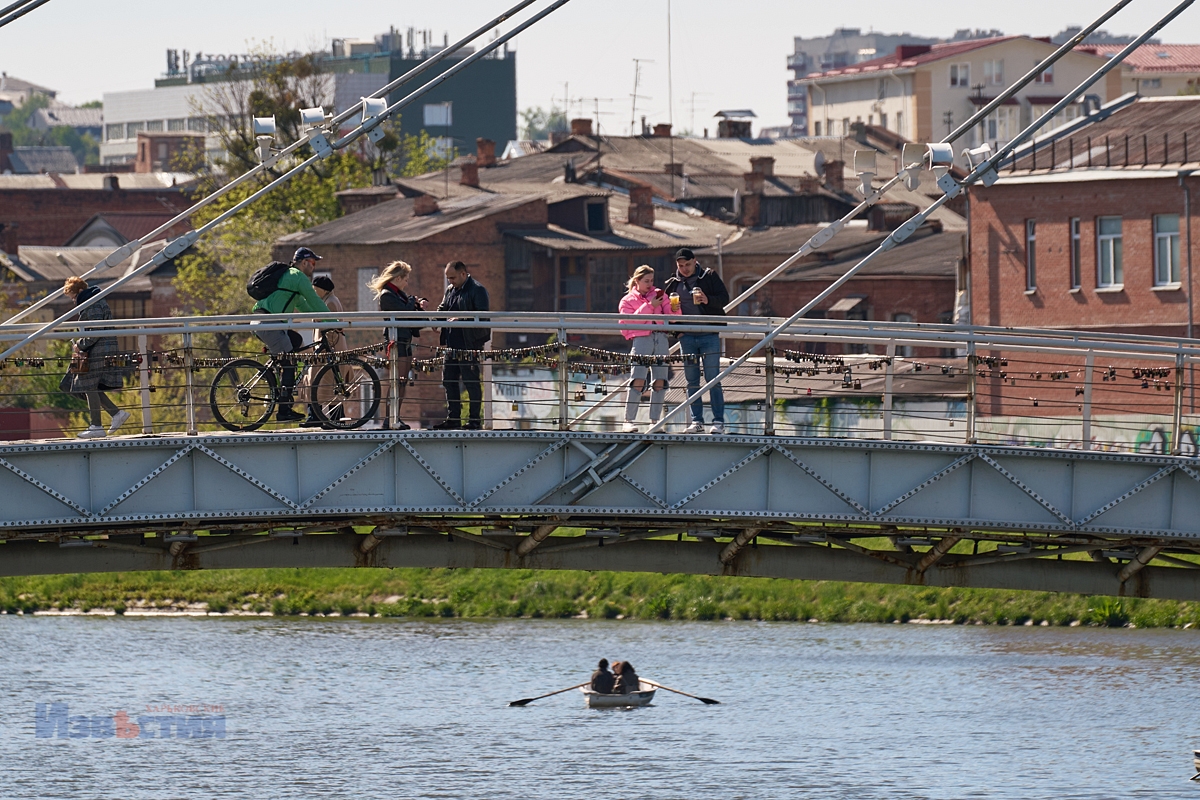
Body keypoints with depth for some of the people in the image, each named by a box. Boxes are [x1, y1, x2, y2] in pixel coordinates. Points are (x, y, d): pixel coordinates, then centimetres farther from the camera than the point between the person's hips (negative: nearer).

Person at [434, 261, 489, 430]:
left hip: (469, 345, -9)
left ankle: (475, 420, 3)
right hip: (452, 346, 9)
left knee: (471, 383, -3)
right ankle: (453, 419, 16)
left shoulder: (477, 290, -9)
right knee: (449, 381, 9)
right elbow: (443, 308, 25)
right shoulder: (450, 290, 16)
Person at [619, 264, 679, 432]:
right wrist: (649, 306, -9)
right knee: (638, 381, -13)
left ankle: (655, 421, 5)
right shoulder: (628, 301, 11)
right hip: (641, 339, -3)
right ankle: (629, 420, -10)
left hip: (660, 338, 3)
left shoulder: (659, 295, 19)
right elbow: (629, 322, -5)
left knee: (660, 382, -1)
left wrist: (675, 310, -9)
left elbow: (670, 317, 14)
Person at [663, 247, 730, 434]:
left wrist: (708, 300, -20)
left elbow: (724, 298, -1)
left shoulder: (709, 277, 2)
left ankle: (719, 421, -2)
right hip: (687, 336, 4)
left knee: (712, 379, -5)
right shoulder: (672, 284, 11)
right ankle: (697, 421, 12)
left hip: (709, 335, -4)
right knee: (692, 381, 6)